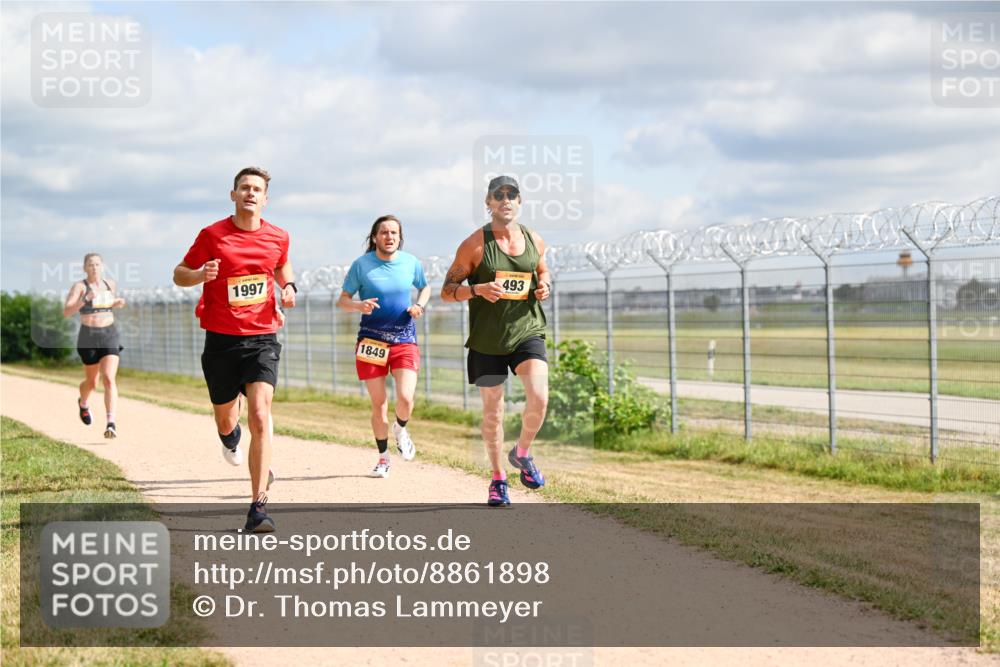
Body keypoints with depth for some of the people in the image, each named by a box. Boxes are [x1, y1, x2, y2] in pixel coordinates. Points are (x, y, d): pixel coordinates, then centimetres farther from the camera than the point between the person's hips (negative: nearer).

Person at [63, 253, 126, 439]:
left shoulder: (110, 284, 8)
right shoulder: (79, 287, -7)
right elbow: (66, 312, -19)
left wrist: (117, 303, 6)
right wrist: (85, 299, -31)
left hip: (110, 335, 2)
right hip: (88, 337, -2)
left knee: (109, 379, -16)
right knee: (92, 382, 14)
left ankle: (111, 424, -24)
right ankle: (82, 404, 50)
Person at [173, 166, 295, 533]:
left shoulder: (278, 238, 4)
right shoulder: (212, 235, -4)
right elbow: (179, 273, 5)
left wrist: (288, 288, 4)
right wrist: (200, 275, -17)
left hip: (262, 339, 0)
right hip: (221, 340, 0)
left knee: (260, 416, -18)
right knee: (224, 417, 14)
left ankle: (258, 505, -18)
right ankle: (231, 436, 56)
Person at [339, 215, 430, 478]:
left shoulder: (411, 263, 3)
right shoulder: (361, 264, -2)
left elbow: (425, 287, 21)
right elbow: (342, 300, 2)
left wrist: (420, 305, 0)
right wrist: (359, 306, -20)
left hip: (404, 340, 1)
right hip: (371, 340, -1)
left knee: (405, 399, -15)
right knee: (379, 404, 3)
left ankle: (400, 429, 20)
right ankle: (383, 457, 22)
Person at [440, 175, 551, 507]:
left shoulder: (534, 240, 4)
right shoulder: (474, 244, -7)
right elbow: (447, 290, -4)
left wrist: (545, 286, 0)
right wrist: (477, 289, -23)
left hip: (527, 331, 2)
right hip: (487, 339, -2)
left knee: (539, 397, -19)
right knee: (492, 411, 7)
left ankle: (522, 453, 11)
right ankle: (498, 478, 27)